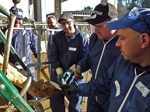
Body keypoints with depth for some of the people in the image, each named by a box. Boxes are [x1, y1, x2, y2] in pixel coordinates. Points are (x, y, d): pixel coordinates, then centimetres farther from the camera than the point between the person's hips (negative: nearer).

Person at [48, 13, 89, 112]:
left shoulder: (83, 38, -12)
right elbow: (53, 55, -4)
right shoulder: (57, 37, -1)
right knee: (55, 104, 20)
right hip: (57, 76, 4)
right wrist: (59, 72, -16)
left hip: (75, 77, -4)